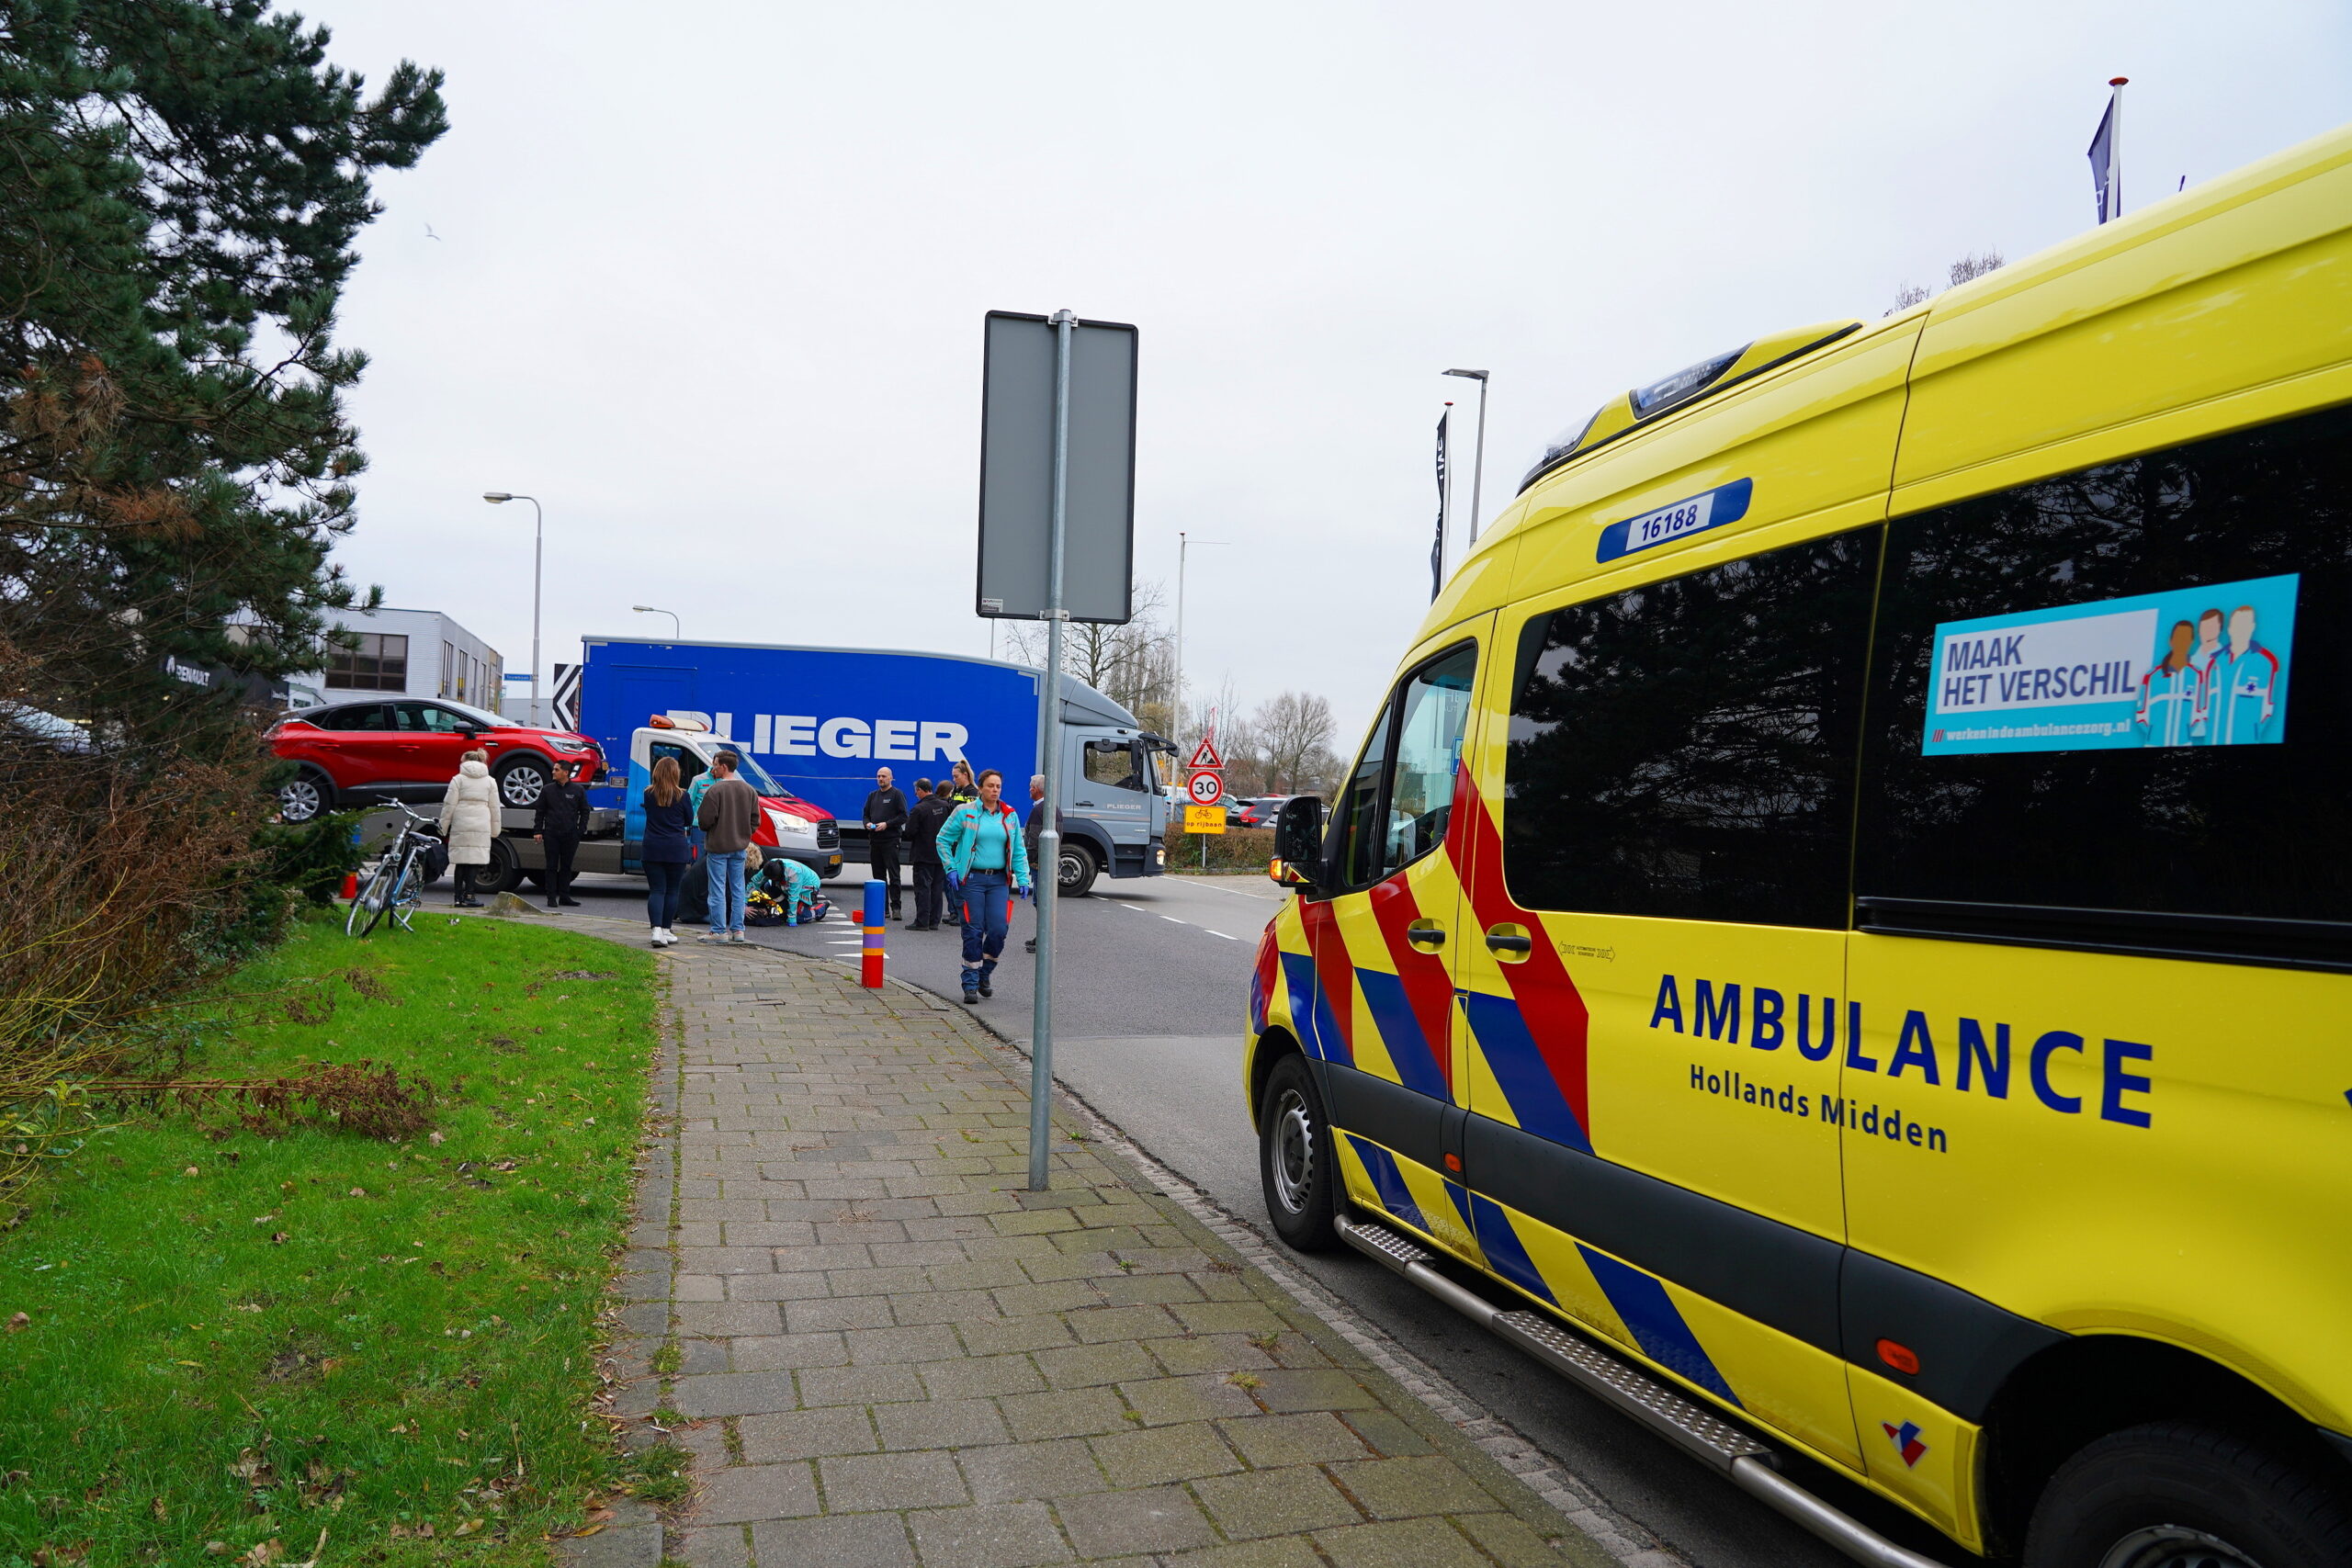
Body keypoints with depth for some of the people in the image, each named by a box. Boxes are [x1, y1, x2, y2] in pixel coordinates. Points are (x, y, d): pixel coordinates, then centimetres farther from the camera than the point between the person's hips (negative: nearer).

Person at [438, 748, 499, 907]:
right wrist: (495, 831, 15)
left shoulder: (458, 779, 3)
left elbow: (449, 806, 1)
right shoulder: (490, 781, 11)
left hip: (460, 826, -1)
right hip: (482, 827, 1)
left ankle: (459, 897, 5)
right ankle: (469, 896, -2)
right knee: (474, 861, 1)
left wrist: (444, 828, 6)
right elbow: (494, 808, 10)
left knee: (461, 861, 4)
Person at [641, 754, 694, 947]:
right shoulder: (681, 795, -7)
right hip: (676, 849, -1)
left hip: (652, 849, 2)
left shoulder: (649, 795, -2)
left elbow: (650, 815, 12)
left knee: (656, 890, 2)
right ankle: (666, 930, 14)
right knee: (671, 891, 9)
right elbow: (689, 821, 4)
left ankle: (656, 930, -13)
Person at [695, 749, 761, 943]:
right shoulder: (748, 790, 5)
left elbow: (705, 819, -15)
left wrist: (707, 832, 5)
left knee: (718, 890, 1)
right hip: (740, 847, 6)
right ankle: (737, 930, 14)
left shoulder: (715, 790, -15)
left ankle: (719, 931, 3)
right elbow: (755, 819, 7)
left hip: (718, 847, -6)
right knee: (737, 889, 12)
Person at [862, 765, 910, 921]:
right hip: (874, 840, 6)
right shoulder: (872, 796, 18)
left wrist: (887, 824, -16)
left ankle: (896, 908, -10)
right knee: (878, 876, 7)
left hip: (891, 840, -6)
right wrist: (868, 824, 0)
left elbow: (903, 816, -6)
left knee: (893, 875, -9)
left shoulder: (897, 794, 0)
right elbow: (866, 814, 22)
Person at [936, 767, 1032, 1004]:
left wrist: (1022, 879, 4)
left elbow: (1019, 850, 13)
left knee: (998, 930, -5)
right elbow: (943, 839, 5)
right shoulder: (965, 812, -1)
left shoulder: (1010, 815, 9)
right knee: (973, 932, -2)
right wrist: (951, 869, -4)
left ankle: (983, 975, 18)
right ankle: (970, 984, 7)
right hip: (972, 880, -3)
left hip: (999, 880, 3)